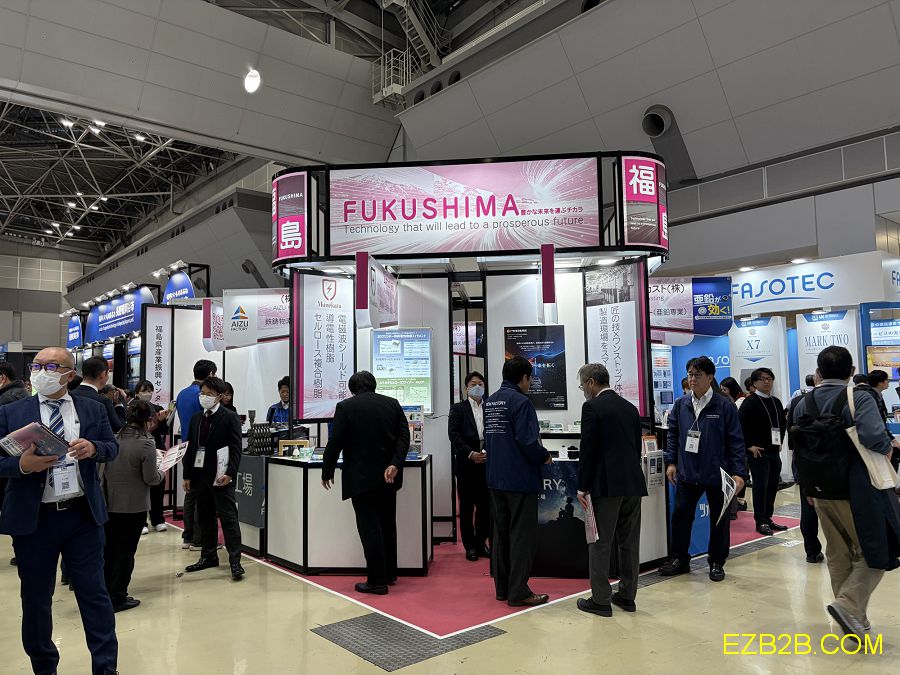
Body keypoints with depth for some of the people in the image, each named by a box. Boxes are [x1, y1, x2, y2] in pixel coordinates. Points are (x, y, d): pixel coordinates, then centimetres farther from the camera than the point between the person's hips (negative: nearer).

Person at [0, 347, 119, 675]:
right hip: (33, 519, 0)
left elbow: (113, 448, 6)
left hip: (83, 515, 0)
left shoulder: (93, 409, 5)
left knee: (94, 592, 6)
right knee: (35, 598, 15)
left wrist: (93, 448, -15)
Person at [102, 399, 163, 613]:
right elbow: (150, 478, -14)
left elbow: (104, 468, 7)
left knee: (109, 549, 17)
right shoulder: (146, 443, -17)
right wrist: (161, 474, 7)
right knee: (126, 551, 6)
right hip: (134, 506, -5)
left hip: (110, 503, 5)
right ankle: (118, 598, 13)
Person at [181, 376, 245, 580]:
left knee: (228, 517, -5)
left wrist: (230, 473, -19)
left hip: (220, 476, -6)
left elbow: (235, 448, -10)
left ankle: (235, 561, -3)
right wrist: (187, 475, 11)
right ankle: (208, 556, 25)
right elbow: (191, 447, 15)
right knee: (205, 517, 13)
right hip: (200, 474, 7)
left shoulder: (229, 418, -6)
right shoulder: (196, 418, 13)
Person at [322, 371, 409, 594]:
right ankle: (389, 573, 28)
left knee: (370, 529, 0)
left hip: (362, 478, -5)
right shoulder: (392, 404, 5)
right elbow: (404, 436, -3)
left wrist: (327, 473, 3)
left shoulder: (345, 407, -7)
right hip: (388, 477, 5)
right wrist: (395, 464, -9)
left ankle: (377, 582, 5)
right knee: (387, 525, 18)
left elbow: (335, 443, -8)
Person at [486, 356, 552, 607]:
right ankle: (518, 592, 6)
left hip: (496, 478, 8)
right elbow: (527, 441, -22)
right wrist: (545, 457, -6)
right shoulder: (521, 402, -17)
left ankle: (502, 587, 23)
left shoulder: (490, 401, 10)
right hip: (520, 478, -8)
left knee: (501, 533, 15)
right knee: (522, 535, 1)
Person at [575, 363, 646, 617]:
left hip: (606, 484, -7)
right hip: (633, 482, 7)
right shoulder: (630, 408, 13)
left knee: (600, 543, 1)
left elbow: (588, 449, -13)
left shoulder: (592, 406, -8)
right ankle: (627, 596, 21)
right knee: (629, 542, 13)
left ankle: (600, 600, 5)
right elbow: (638, 447, 16)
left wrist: (583, 487, -7)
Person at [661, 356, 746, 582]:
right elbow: (673, 435, 11)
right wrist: (671, 462, 4)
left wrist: (737, 472, -11)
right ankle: (679, 559, 23)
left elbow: (736, 441, -7)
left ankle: (717, 563, 27)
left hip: (716, 474, -3)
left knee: (719, 520, 10)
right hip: (687, 474, 3)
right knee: (680, 516, 8)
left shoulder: (724, 406, -8)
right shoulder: (681, 404, 3)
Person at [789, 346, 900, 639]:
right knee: (874, 552, 9)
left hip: (822, 491, 6)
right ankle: (849, 606, -6)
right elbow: (874, 437, -30)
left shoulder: (803, 404, 2)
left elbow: (797, 446, 5)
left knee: (838, 554, 17)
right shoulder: (859, 398, -14)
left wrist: (809, 486, 16)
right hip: (858, 490, -5)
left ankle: (851, 618, 27)